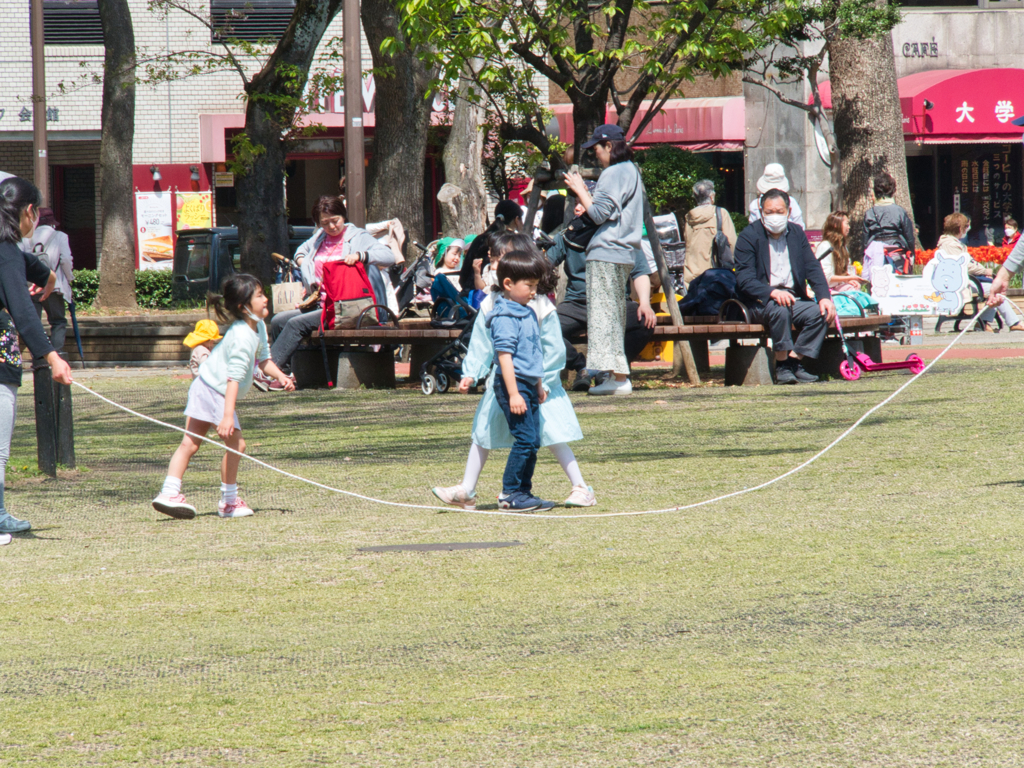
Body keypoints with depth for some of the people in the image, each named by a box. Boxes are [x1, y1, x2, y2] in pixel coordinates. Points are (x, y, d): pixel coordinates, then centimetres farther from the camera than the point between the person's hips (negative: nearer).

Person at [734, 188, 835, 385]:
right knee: (780, 309, -37)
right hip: (760, 301, -5)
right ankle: (782, 366, -23)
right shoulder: (749, 236, -4)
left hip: (794, 298, 5)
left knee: (820, 313, -22)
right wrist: (772, 292, -31)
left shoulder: (796, 233, 12)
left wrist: (824, 297, -12)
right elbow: (744, 280, -14)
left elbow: (813, 268, 6)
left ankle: (793, 361, -16)